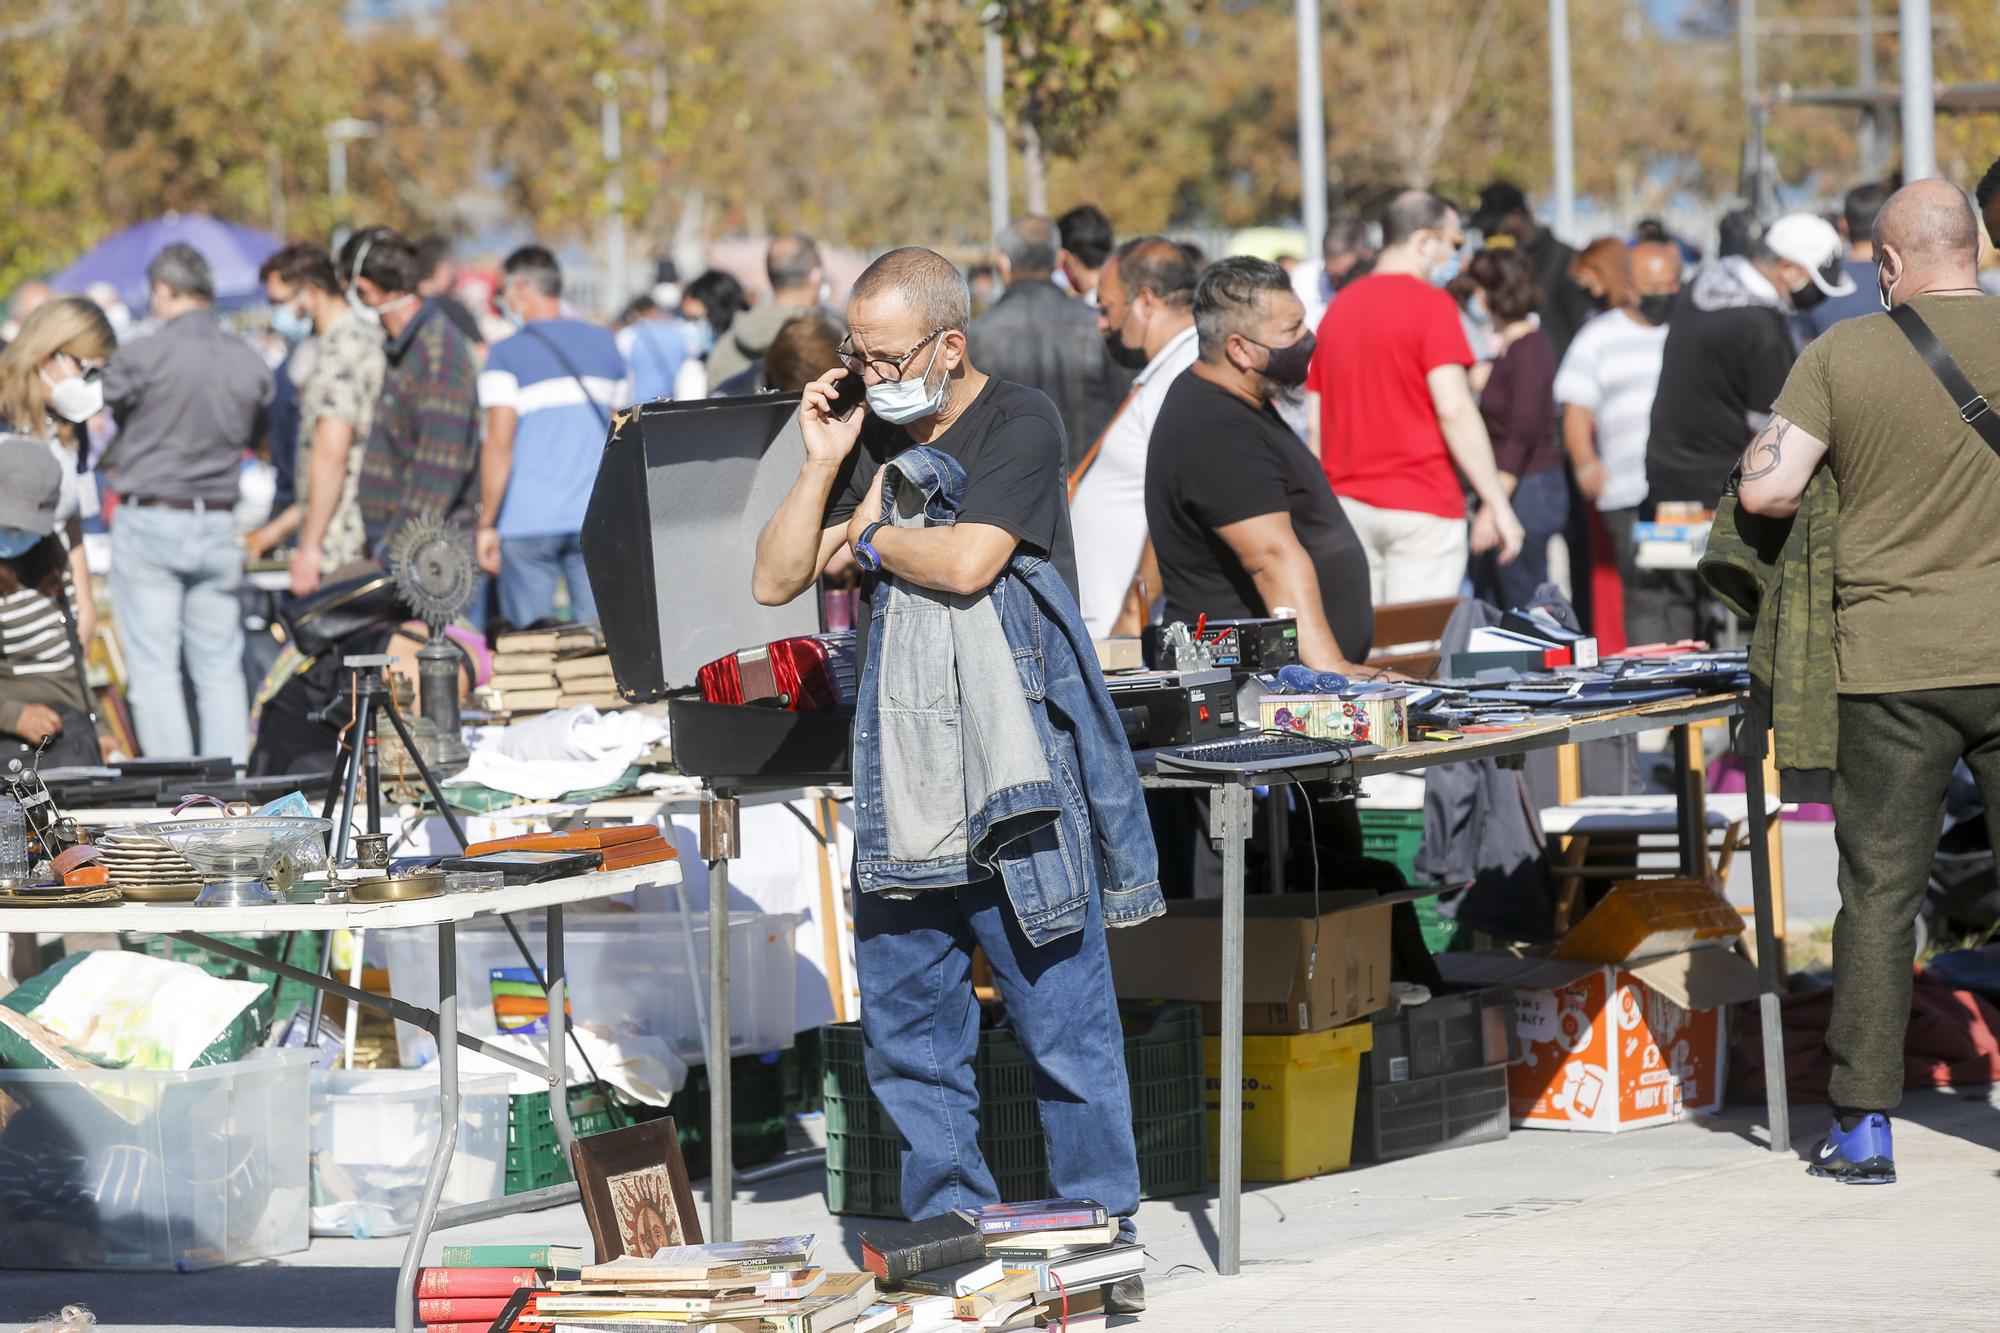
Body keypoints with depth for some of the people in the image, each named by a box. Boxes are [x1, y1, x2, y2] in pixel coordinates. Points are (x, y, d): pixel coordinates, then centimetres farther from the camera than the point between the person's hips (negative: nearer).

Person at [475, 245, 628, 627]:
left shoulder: (507, 354, -5)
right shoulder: (605, 344, 11)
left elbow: (499, 443, -10)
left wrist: (487, 524, -7)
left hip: (529, 522, -4)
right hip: (596, 520, 4)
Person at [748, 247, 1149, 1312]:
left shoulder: (1020, 423, -6)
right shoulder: (872, 436, 14)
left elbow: (967, 561, -19)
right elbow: (774, 582, 14)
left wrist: (869, 535, -2)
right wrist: (822, 468, 3)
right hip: (898, 774, 7)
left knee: (1061, 1014, -3)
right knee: (904, 1020, 8)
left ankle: (1101, 1235, 4)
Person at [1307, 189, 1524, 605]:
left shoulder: (1338, 307, 12)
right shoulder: (1430, 304, -8)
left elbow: (1315, 422, 13)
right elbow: (1454, 411, -16)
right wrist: (1497, 505, -13)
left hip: (1347, 505, 6)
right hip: (1421, 508, -6)